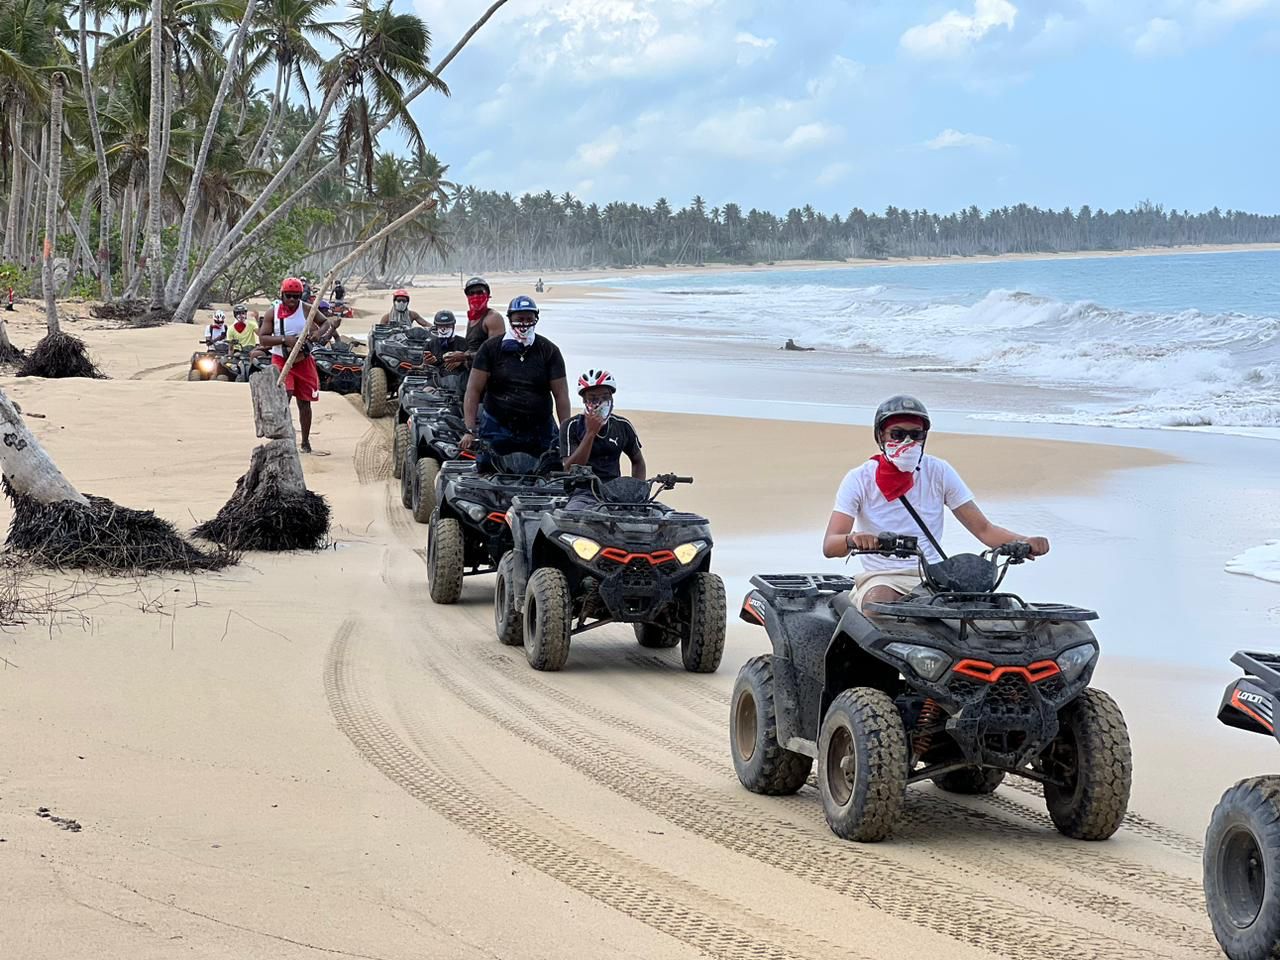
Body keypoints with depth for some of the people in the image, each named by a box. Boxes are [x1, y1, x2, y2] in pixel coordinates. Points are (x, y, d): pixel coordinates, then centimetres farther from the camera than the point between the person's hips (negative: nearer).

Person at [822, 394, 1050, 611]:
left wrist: (1024, 542, -16)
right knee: (881, 604, -38)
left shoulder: (939, 472, 5)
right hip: (881, 578, -3)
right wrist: (852, 539, -38)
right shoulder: (859, 479, -1)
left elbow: (983, 528, 5)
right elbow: (829, 546, -12)